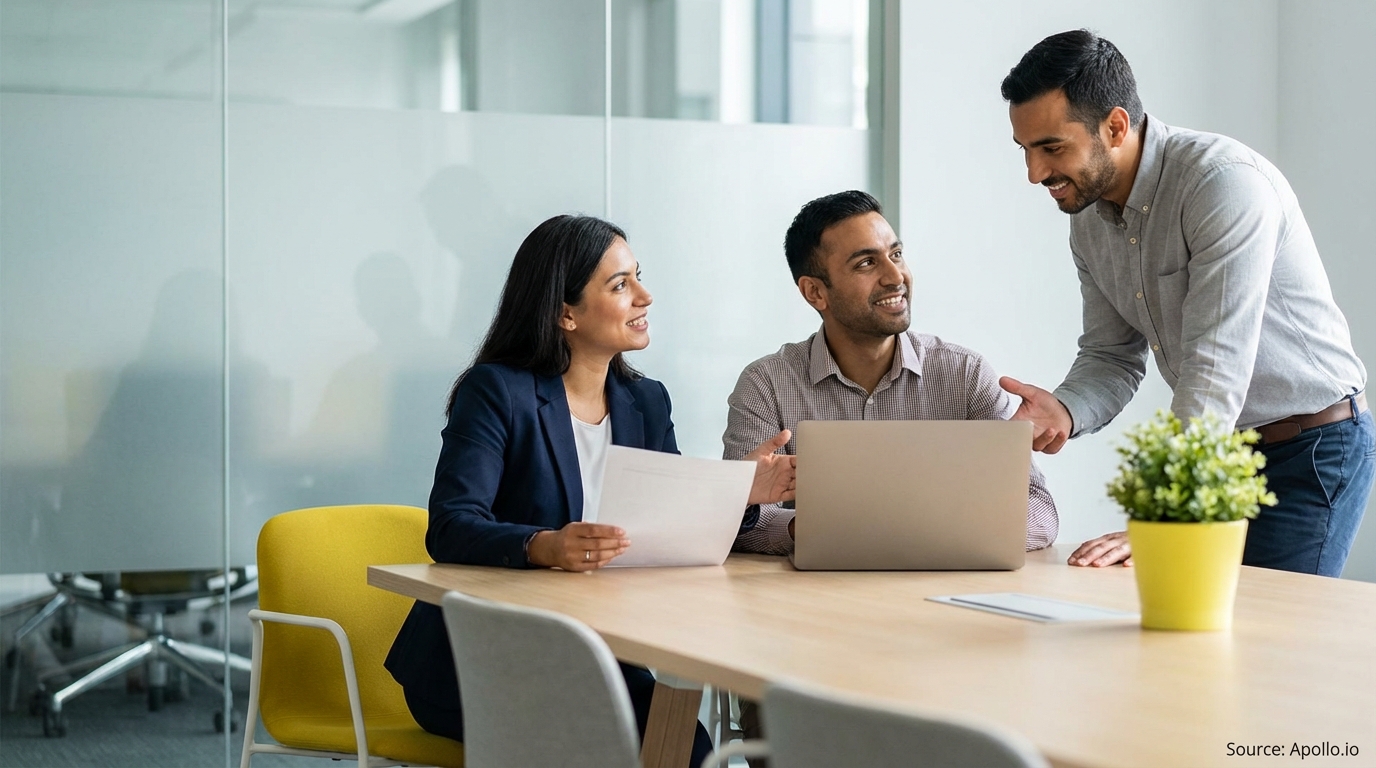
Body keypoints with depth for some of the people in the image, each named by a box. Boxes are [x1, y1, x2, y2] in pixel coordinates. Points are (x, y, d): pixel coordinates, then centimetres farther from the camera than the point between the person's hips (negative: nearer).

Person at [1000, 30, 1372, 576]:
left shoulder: (1226, 183, -25)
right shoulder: (1089, 219, 1)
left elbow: (1216, 368, -32)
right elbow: (1113, 356, 7)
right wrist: (1065, 411, -17)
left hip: (1311, 449, -7)